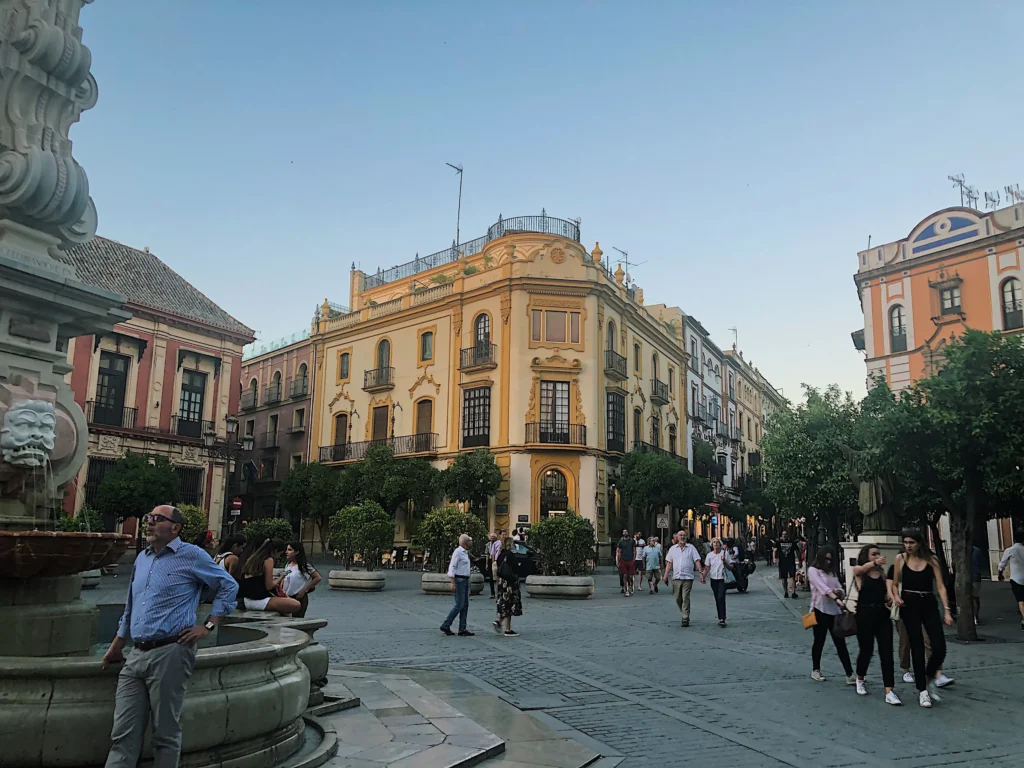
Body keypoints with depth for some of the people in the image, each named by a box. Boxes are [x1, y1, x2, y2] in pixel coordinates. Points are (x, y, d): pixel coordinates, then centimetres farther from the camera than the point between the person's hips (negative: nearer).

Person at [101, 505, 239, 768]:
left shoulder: (191, 555, -4)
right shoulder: (142, 558, 17)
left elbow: (228, 586, 0)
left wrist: (208, 626, -6)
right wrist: (115, 648, 23)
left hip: (170, 654, -6)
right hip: (136, 655, 7)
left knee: (166, 733, 3)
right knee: (123, 734, 6)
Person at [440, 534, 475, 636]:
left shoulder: (465, 552, 16)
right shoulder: (458, 551, -12)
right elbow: (452, 567, -17)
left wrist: (467, 581, 18)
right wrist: (453, 583, -21)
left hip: (465, 581, 10)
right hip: (459, 580, -9)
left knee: (465, 606, 7)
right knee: (459, 605, -9)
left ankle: (462, 629, 10)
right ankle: (446, 626, 0)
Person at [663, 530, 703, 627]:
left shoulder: (691, 548, 5)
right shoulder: (672, 548, 11)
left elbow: (697, 561, 1)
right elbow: (669, 562, 11)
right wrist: (666, 575, 4)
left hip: (688, 577, -3)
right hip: (676, 577, 3)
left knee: (685, 598, -8)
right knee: (678, 599, 8)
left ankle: (685, 619, -4)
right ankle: (683, 614, 28)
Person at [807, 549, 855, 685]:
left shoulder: (831, 572, 17)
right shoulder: (813, 570, -4)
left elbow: (840, 588, 10)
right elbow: (822, 587, -18)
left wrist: (839, 592, -14)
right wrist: (836, 599, -30)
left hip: (834, 611, 5)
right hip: (820, 610, -5)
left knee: (841, 643, 1)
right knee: (819, 642, 6)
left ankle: (850, 675, 0)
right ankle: (815, 670, 23)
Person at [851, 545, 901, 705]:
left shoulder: (882, 572, 10)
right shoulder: (858, 571, -3)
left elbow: (885, 594, 14)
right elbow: (863, 568, -28)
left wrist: (890, 599, -10)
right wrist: (875, 563, -49)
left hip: (882, 614, 3)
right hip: (865, 614, -3)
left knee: (886, 652, -4)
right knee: (866, 650, 8)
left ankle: (889, 692, -3)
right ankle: (860, 679, 35)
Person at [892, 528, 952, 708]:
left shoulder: (931, 559, -1)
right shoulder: (900, 559, 0)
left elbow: (940, 586, -3)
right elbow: (895, 584, 10)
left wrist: (946, 610, -10)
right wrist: (896, 597, -10)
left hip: (929, 605, 1)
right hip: (909, 606, -1)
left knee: (940, 648, -5)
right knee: (917, 648, 1)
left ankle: (930, 678, 24)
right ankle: (922, 690, 11)